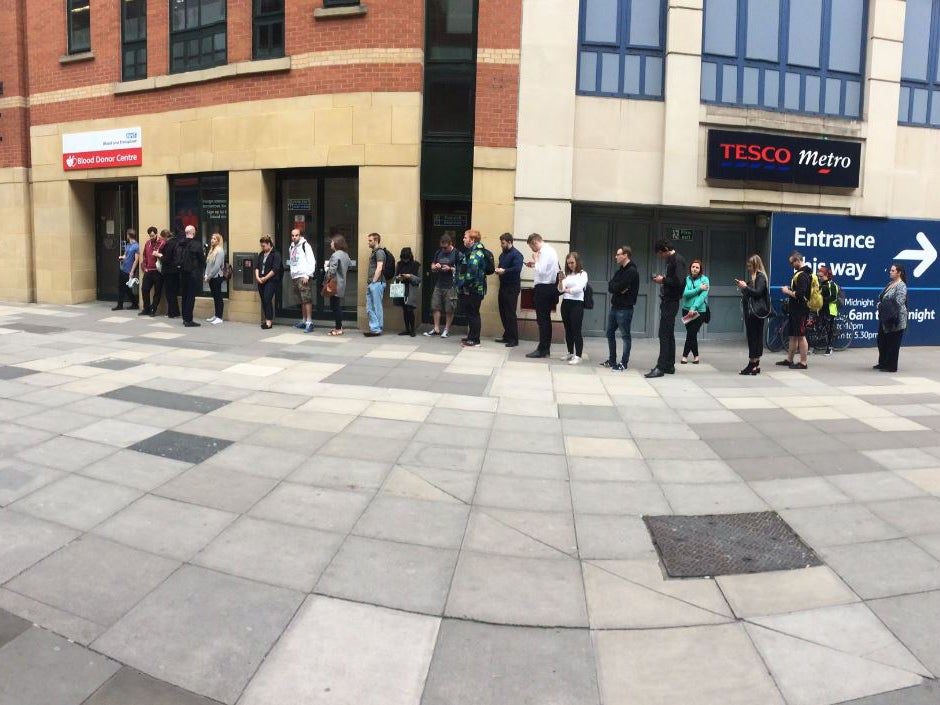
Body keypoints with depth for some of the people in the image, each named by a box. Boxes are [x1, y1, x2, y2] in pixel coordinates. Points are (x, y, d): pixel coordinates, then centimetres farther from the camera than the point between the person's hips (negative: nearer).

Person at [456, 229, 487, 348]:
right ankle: (471, 337, 25)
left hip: (474, 289, -10)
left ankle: (475, 340, 5)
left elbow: (472, 270, -28)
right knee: (470, 313, 16)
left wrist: (465, 284, -18)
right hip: (468, 289, 10)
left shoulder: (476, 253, -17)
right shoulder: (470, 252, 15)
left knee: (473, 314, -3)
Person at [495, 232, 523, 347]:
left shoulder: (516, 254, -11)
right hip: (503, 286, 8)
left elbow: (517, 269, -25)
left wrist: (504, 271, -23)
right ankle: (507, 335, 21)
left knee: (510, 313, -7)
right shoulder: (503, 254, 14)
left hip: (512, 287, -8)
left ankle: (514, 339, -1)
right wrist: (498, 269, 1)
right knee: (503, 312, 11)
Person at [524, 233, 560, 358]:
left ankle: (542, 350, -2)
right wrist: (535, 264, 12)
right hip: (550, 287, 10)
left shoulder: (545, 252, -16)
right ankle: (546, 348, 21)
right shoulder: (550, 249, 14)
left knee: (542, 320, -6)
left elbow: (541, 271, -22)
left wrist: (535, 260, -8)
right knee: (546, 319, 14)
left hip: (543, 288, -10)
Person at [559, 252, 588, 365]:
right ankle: (570, 353, 22)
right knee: (568, 330, 11)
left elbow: (579, 288, -15)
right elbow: (560, 290, 5)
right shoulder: (567, 274, 14)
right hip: (565, 303, 6)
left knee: (576, 331, -8)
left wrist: (567, 290, -2)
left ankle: (578, 356, -8)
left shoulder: (583, 274, -1)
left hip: (577, 304, -6)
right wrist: (560, 280, -13)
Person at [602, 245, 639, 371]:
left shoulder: (632, 271, -12)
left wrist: (615, 288, -1)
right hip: (614, 306, 9)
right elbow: (610, 286, 4)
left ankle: (624, 363, 3)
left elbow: (618, 287, -21)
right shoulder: (620, 270, 16)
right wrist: (619, 289, -13)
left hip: (625, 308, -9)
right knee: (610, 333, 14)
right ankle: (612, 361, 23)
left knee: (625, 335, -2)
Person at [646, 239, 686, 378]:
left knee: (664, 334, -10)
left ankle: (661, 367, -9)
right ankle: (669, 365, 19)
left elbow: (679, 282, -23)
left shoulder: (677, 260, -13)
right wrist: (663, 278, 3)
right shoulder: (671, 260, 16)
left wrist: (663, 280, -12)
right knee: (668, 334, 12)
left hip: (671, 302, -10)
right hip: (667, 301, 10)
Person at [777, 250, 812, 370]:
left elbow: (799, 295, -25)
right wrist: (790, 289, 8)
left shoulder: (803, 275, -18)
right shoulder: (799, 272, 13)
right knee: (793, 335, 16)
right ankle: (789, 360, 25)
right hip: (795, 309, 10)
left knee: (801, 336, -3)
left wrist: (787, 292, -12)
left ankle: (803, 363, 3)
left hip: (801, 309, -10)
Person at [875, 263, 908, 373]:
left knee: (893, 343, 0)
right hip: (885, 318, 9)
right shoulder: (890, 284, 13)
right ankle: (882, 363, 28)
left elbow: (899, 302, -21)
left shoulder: (901, 286, -13)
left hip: (894, 320, -9)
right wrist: (880, 303, 5)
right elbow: (882, 297, 22)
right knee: (882, 341, 16)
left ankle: (891, 366, 8)